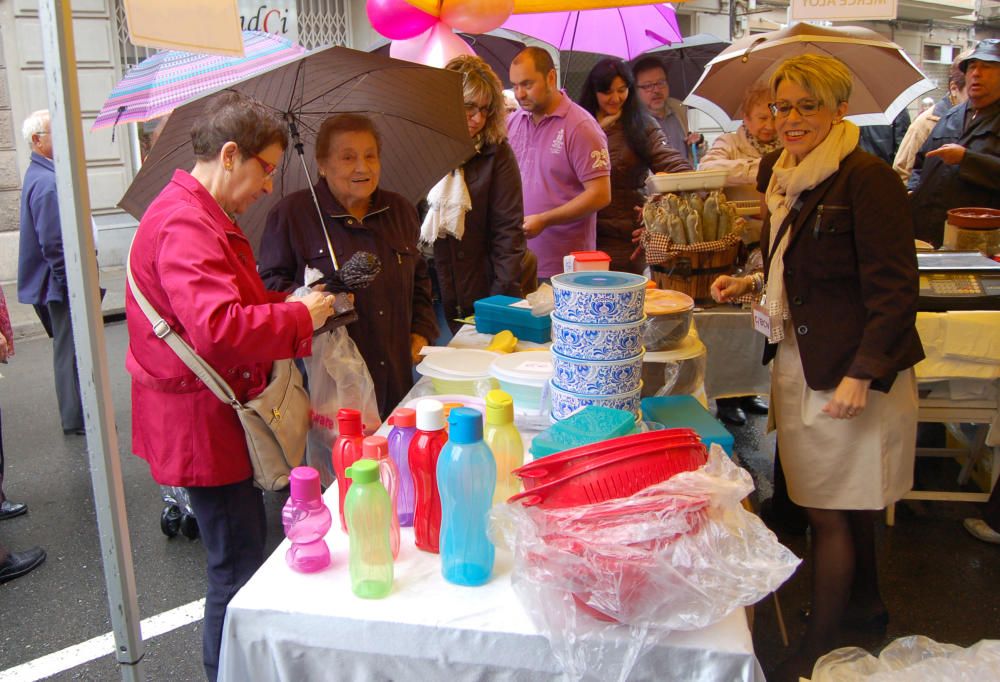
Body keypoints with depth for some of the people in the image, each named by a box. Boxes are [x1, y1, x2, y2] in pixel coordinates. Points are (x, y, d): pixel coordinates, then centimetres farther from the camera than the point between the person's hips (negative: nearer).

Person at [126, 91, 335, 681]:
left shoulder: (200, 216, 15)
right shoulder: (185, 224, -21)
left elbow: (237, 300, 24)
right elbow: (218, 328, -33)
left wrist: (294, 302, 7)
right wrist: (300, 317, -20)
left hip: (217, 415, 11)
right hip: (201, 421, -11)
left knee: (245, 546, 20)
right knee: (238, 566, -1)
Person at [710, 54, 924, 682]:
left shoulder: (867, 178, -16)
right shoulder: (787, 176, 10)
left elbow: (894, 289, -18)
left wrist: (861, 375, -23)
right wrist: (754, 283, 9)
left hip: (850, 371, -8)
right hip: (800, 362, 8)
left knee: (829, 511, 1)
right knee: (850, 501, 22)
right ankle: (865, 600, 43)